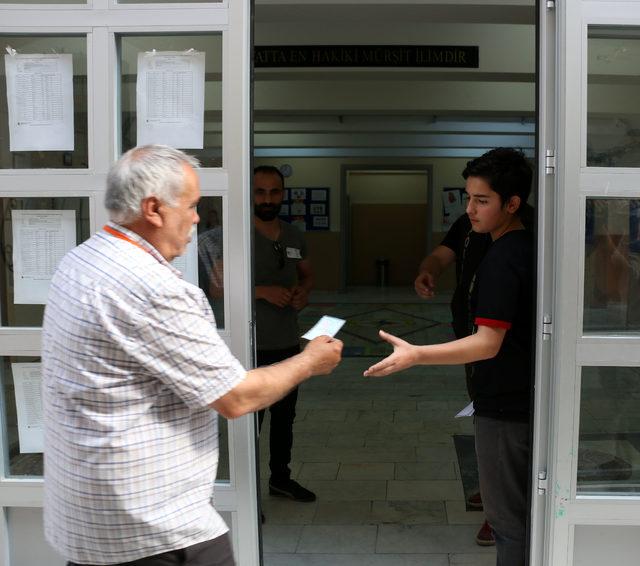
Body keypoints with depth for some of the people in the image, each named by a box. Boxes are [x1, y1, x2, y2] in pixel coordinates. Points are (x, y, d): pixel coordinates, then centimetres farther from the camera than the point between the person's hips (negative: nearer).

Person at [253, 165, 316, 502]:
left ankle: (280, 478, 36)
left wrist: (303, 291, -3)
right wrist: (263, 291, -24)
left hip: (288, 342, 7)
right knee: (250, 417, -1)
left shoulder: (294, 237, 7)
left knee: (285, 414, 19)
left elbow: (307, 274, 19)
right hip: (253, 346, -6)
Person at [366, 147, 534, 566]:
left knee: (507, 517, 3)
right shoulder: (530, 248, 7)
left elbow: (488, 343, -27)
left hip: (504, 408, -9)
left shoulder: (500, 261, -22)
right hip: (526, 400, 9)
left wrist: (415, 355, -32)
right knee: (524, 508, 21)